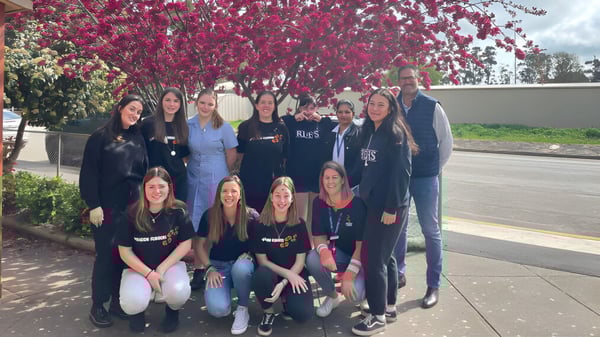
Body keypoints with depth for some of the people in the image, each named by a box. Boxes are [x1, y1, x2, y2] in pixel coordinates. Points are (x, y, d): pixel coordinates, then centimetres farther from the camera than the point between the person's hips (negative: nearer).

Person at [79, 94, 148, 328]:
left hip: (133, 206, 4)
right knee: (106, 255, -1)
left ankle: (118, 302, 20)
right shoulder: (101, 136, -2)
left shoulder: (138, 139, 12)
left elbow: (145, 172, 14)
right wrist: (93, 205, -13)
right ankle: (97, 306, 13)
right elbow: (89, 173, -7)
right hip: (107, 206, -4)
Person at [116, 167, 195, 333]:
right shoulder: (132, 215, -11)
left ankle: (172, 311, 7)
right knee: (132, 303, -29)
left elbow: (186, 244, -6)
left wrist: (162, 268, -14)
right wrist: (148, 273, -16)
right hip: (138, 267, 0)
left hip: (170, 264, 0)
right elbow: (124, 251, -6)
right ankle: (137, 311, 12)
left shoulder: (178, 211, -10)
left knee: (179, 291, -32)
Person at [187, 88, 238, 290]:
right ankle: (198, 271, 18)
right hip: (194, 180, 3)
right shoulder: (188, 125, 2)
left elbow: (231, 153, 0)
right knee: (196, 224, 7)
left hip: (217, 181, -3)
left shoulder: (223, 126, -6)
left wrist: (223, 174, 7)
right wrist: (194, 166, 9)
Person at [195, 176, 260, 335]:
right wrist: (209, 269, -8)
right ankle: (224, 289, 13)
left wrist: (249, 254, -18)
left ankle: (242, 309, -11)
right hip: (218, 265, 1)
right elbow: (200, 245, 4)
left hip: (241, 263, 0)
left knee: (241, 268, -40)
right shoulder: (209, 215, -7)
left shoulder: (251, 216, -11)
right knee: (217, 309, -25)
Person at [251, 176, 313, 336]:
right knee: (261, 275, -37)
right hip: (271, 273, 0)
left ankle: (286, 298, 13)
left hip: (295, 275, 1)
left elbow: (300, 260, -7)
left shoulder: (299, 224, -7)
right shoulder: (261, 225, -9)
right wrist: (288, 274, -20)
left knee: (303, 314, -24)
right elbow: (262, 260, -8)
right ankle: (268, 313, -6)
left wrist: (283, 284, -21)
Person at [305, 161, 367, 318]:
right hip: (337, 253, 4)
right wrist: (324, 251, -33)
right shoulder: (319, 203, -8)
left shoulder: (356, 203, -20)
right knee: (312, 259, -28)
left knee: (355, 294, -28)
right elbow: (319, 235, -8)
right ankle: (332, 296, 1)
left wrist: (348, 275, -26)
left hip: (359, 257, -3)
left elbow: (361, 243, -20)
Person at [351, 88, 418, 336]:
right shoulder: (368, 132, 12)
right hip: (372, 203, 8)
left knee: (373, 259, -5)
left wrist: (391, 208, -20)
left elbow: (401, 173, -18)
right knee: (384, 256, 16)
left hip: (389, 207, -8)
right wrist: (361, 193, 15)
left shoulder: (396, 133, -12)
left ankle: (378, 316, 7)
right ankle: (389, 306, 29)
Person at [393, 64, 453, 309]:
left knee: (431, 230, 1)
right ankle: (398, 274, 29)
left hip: (425, 178, -3)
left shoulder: (432, 106, -3)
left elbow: (446, 141, 2)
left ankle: (433, 286, 11)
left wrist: (437, 168, 4)